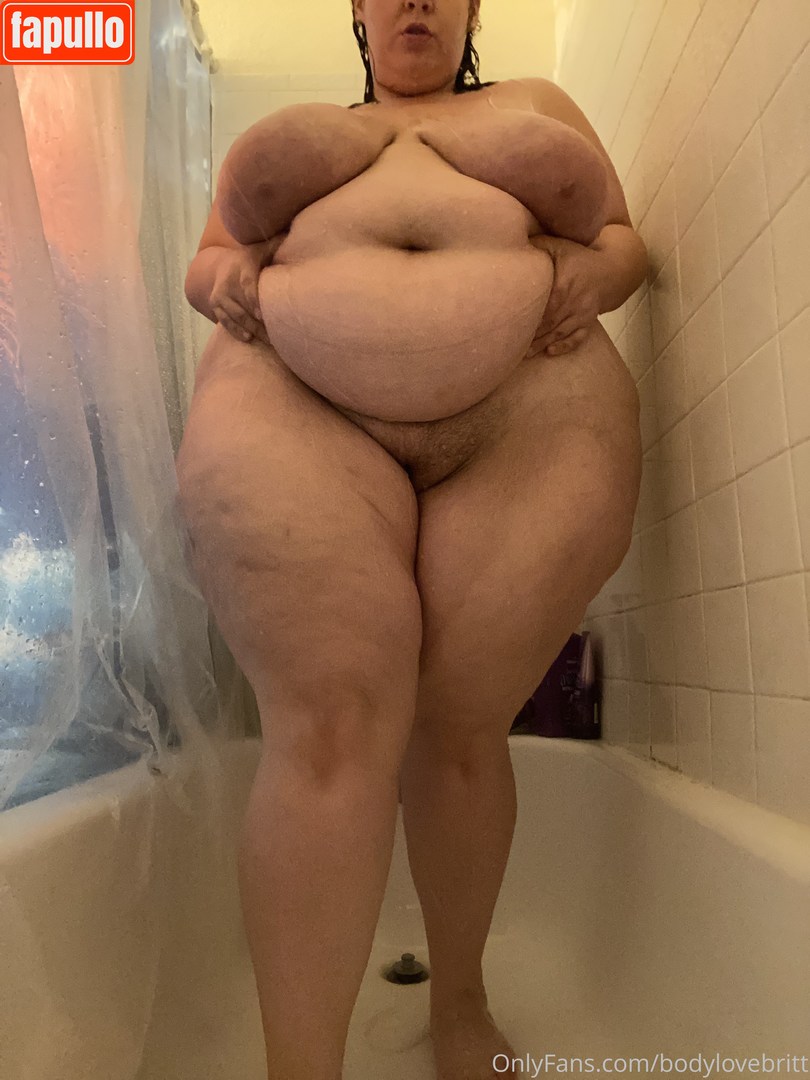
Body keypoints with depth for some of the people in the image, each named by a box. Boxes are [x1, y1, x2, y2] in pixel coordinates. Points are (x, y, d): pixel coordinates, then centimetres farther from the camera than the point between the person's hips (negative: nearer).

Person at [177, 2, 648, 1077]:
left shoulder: (536, 102, 29)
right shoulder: (291, 130, 30)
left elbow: (625, 239, 25)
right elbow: (208, 256, 26)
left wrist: (595, 272, 1)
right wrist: (223, 278, 2)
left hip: (531, 418, 1)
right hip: (294, 409, 1)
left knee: (459, 728, -6)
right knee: (333, 719, -19)